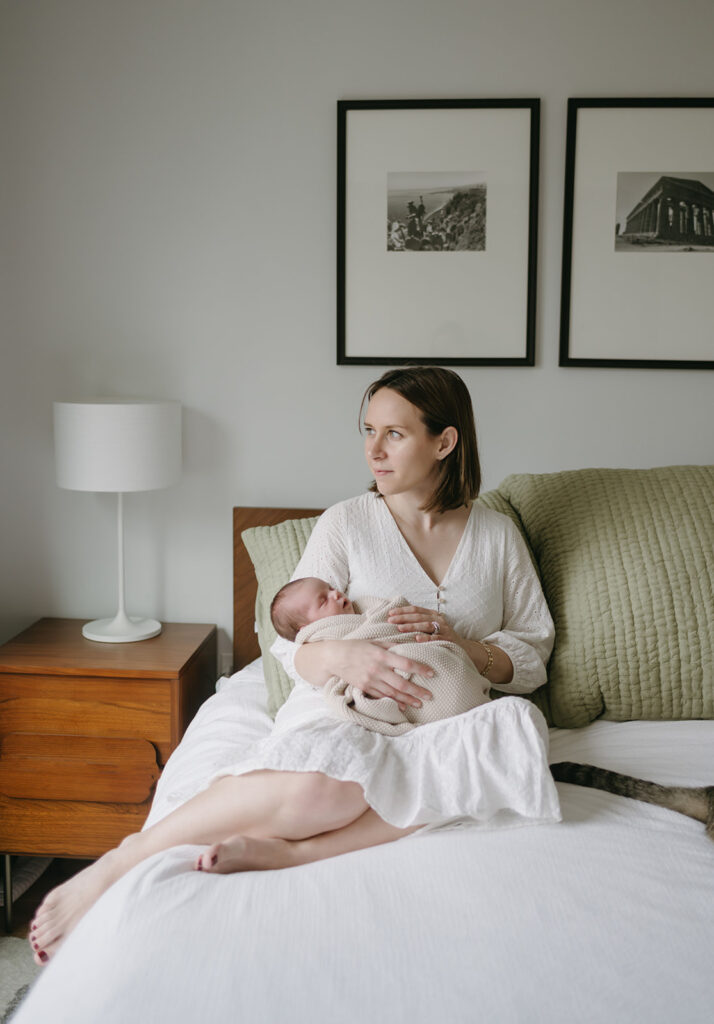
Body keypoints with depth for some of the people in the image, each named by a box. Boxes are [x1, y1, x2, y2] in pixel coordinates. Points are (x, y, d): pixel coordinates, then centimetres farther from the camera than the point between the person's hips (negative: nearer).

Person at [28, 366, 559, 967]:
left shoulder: (498, 536, 13)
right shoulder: (347, 523, 7)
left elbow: (533, 656, 13)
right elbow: (289, 644, 5)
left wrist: (460, 644, -7)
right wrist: (339, 655, -18)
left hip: (435, 723, 3)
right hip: (338, 710, -2)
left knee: (519, 723, -35)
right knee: (326, 781, -40)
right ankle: (127, 860, -22)